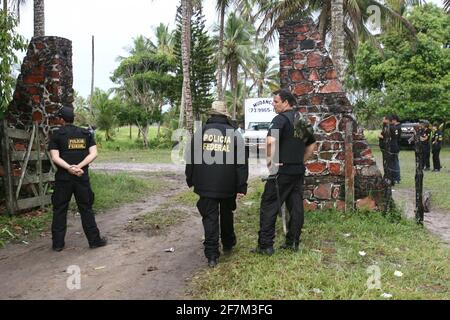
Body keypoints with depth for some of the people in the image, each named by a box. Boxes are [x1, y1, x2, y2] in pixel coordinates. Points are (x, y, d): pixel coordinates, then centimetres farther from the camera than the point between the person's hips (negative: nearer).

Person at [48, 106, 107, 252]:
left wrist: (70, 168, -17)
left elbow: (55, 157, -11)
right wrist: (78, 167, -11)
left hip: (63, 178, -2)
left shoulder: (57, 135, 0)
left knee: (59, 210, 9)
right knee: (86, 209, 9)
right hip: (83, 177, 2)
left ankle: (58, 243, 14)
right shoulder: (86, 133, 6)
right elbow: (93, 154, -3)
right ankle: (94, 240, 13)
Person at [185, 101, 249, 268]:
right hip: (228, 186, 1)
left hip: (205, 185, 0)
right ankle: (228, 245, 37)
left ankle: (212, 255, 2)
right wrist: (241, 186, 0)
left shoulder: (200, 132, 1)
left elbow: (191, 159, 4)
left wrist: (190, 180, 14)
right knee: (226, 215, 21)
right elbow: (242, 162, -3)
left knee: (210, 218, 4)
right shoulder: (234, 133, 0)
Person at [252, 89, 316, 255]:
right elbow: (312, 145, 22)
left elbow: (270, 141, -28)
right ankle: (293, 242, 20)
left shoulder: (280, 119, -12)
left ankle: (265, 245, 4)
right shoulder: (302, 120, 13)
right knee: (296, 206, 11)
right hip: (298, 171, 8)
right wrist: (301, 161, 18)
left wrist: (270, 161, -16)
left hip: (282, 170, -8)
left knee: (269, 206, 0)